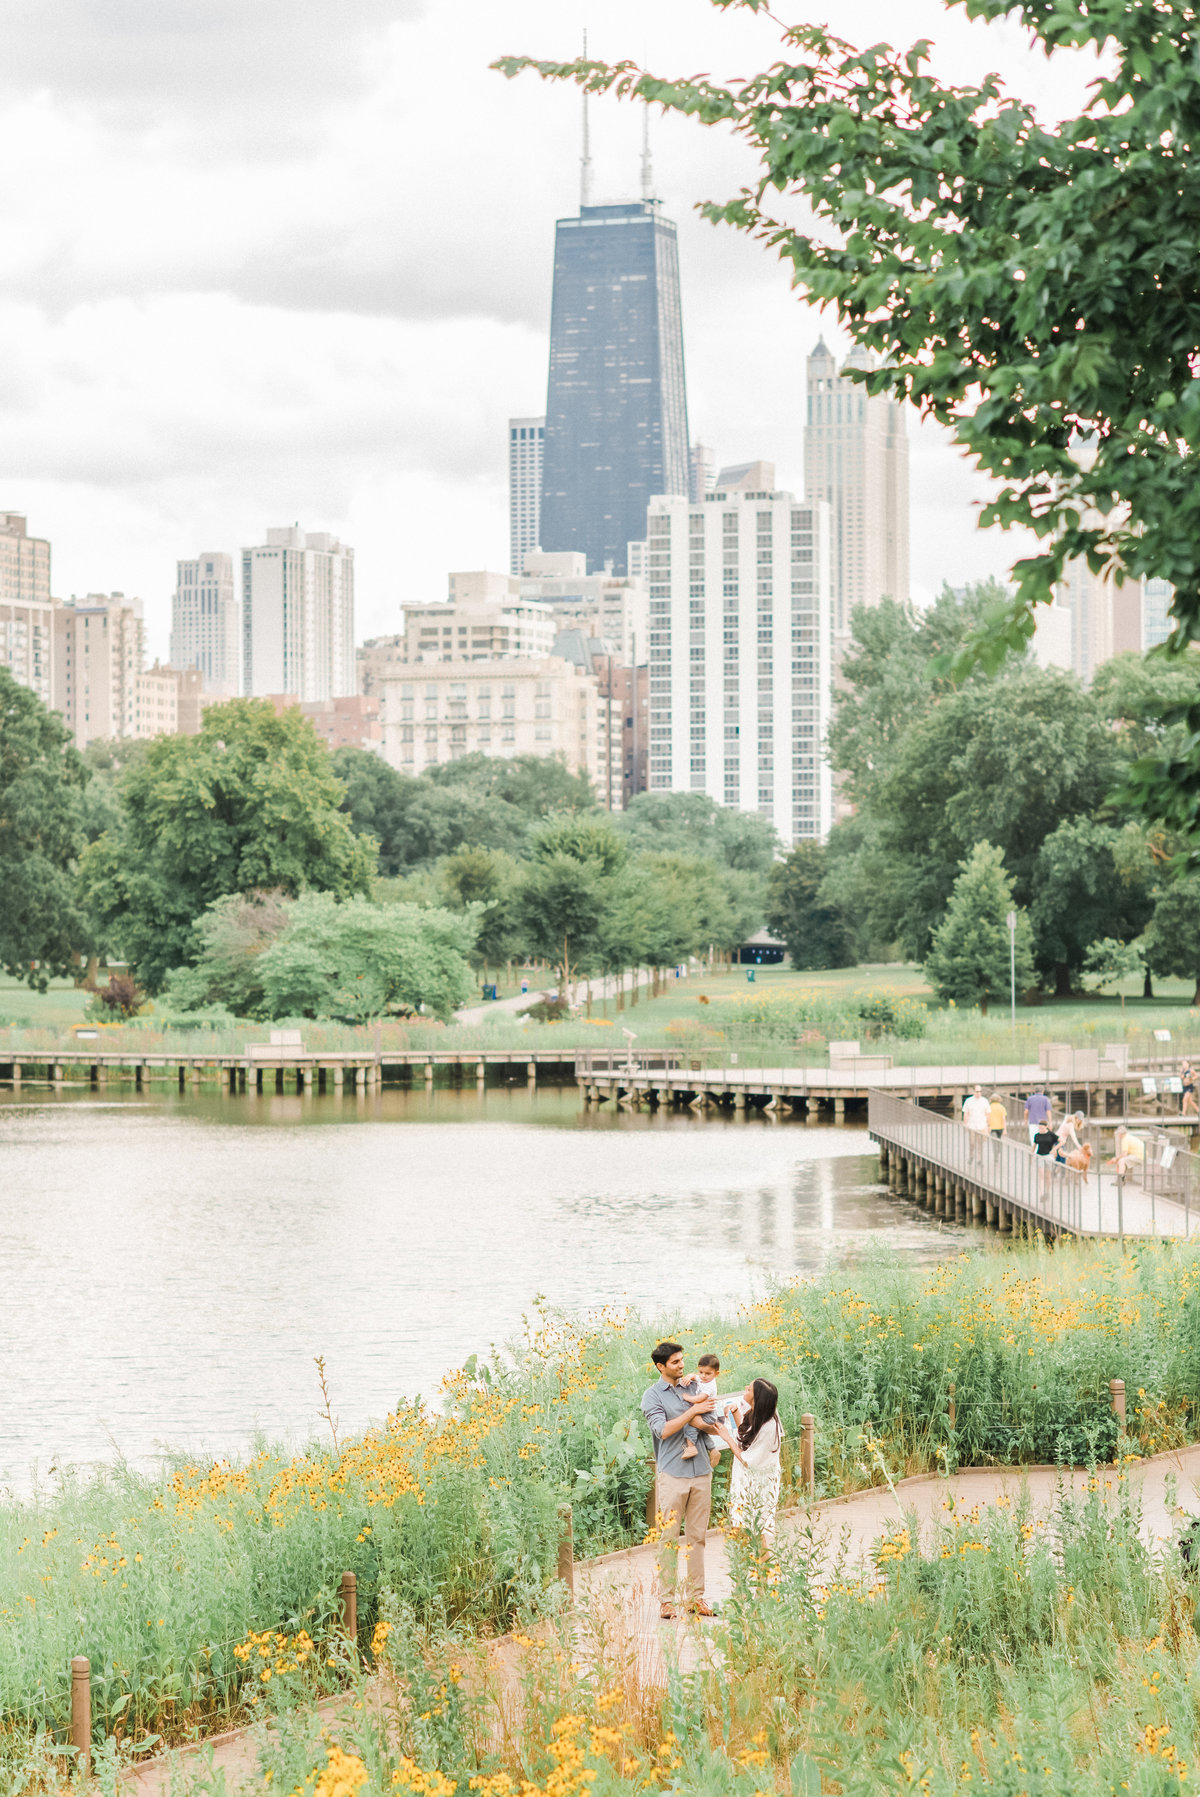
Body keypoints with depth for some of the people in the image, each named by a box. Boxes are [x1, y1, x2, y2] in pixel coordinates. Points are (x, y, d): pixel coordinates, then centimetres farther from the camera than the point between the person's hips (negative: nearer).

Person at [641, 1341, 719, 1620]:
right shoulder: (653, 1395, 1)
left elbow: (714, 1428, 10)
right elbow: (662, 1429, -13)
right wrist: (693, 1411, -13)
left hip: (701, 1471, 5)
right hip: (672, 1474, -5)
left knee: (697, 1537, 6)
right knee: (670, 1538, -4)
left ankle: (695, 1596, 11)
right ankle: (666, 1600, -1)